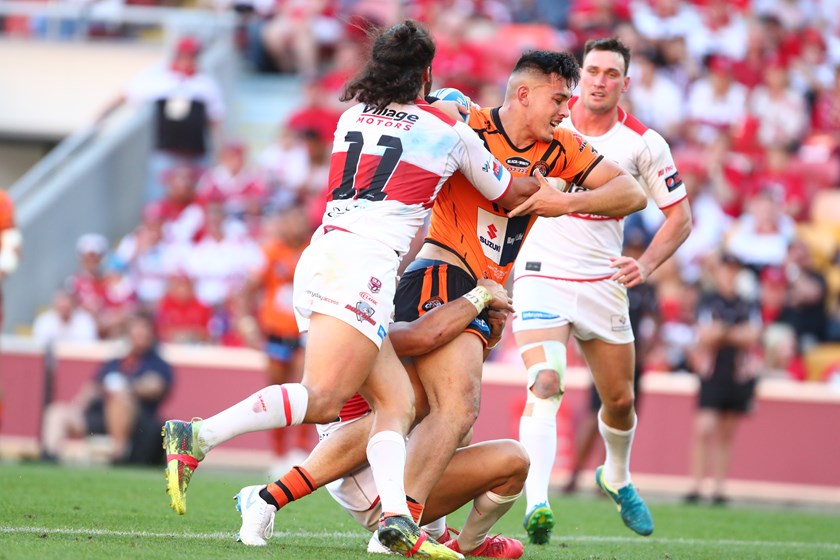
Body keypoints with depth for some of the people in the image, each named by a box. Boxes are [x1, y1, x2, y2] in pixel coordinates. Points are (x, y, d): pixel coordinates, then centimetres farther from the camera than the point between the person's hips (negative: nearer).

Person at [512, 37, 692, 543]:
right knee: (545, 385, -24)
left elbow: (680, 216, 1)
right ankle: (537, 505, -35)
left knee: (620, 401, 13)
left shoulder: (643, 144, -4)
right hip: (542, 274, -3)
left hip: (603, 283, 3)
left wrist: (646, 265, -12)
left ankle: (617, 478, 45)